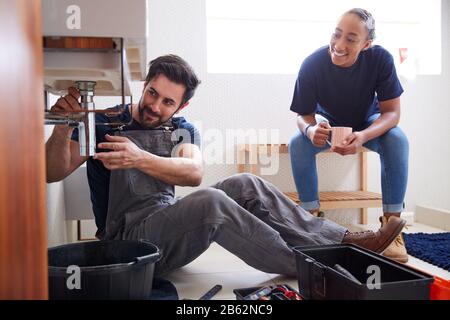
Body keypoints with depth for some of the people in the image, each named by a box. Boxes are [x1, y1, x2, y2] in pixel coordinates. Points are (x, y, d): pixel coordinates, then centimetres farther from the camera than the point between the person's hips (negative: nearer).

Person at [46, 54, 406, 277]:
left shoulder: (183, 130, 9)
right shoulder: (103, 122, -1)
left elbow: (195, 172, -13)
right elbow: (54, 173, -11)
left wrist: (141, 159, -31)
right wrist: (63, 128, -31)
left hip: (172, 226, 5)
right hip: (130, 237, -5)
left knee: (245, 185, -14)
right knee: (211, 201, -32)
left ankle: (342, 239, -12)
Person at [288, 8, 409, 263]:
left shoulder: (381, 59, -29)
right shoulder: (312, 65, -29)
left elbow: (392, 112, -26)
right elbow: (304, 115, -20)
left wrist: (362, 137, -46)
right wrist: (311, 130, -47)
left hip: (369, 123, 0)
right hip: (328, 123, 1)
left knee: (397, 141, -30)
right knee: (298, 143, -28)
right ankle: (311, 217, -14)